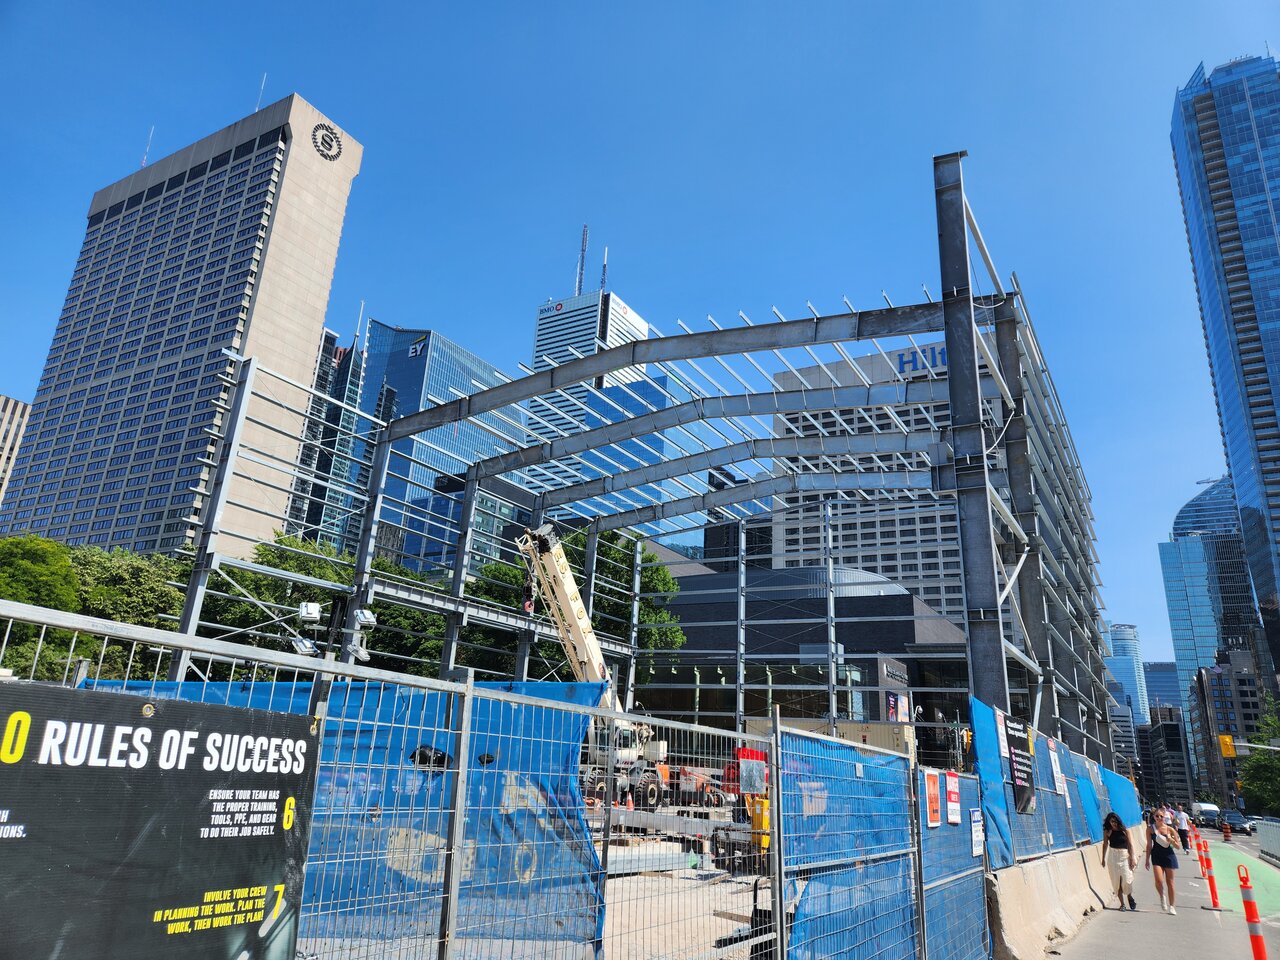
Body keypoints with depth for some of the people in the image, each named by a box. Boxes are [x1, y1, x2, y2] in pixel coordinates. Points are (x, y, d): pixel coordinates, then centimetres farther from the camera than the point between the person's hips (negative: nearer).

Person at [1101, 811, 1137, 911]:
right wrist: (1103, 859, 8)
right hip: (1113, 856, 1)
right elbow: (1105, 845, 7)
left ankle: (1129, 896, 21)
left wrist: (1132, 858, -6)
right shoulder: (1107, 831, 0)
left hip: (1124, 855, -1)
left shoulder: (1124, 830, -3)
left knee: (1127, 879, -10)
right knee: (1117, 880, 0)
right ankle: (1122, 904, 11)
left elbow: (1130, 844, 0)